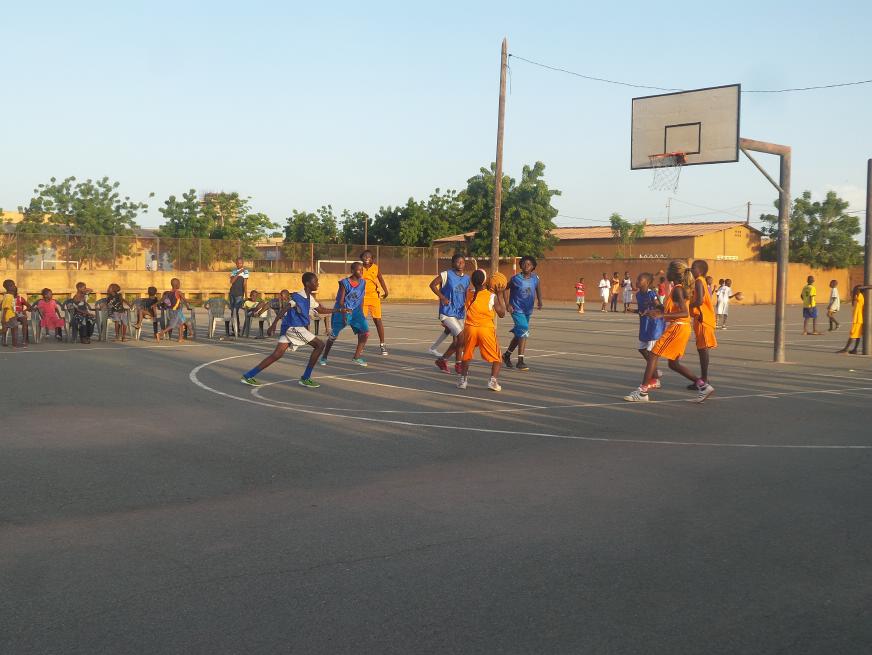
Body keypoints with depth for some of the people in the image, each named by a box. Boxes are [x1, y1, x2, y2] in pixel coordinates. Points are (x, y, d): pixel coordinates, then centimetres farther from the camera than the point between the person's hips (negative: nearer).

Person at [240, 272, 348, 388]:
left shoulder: (310, 299, 15)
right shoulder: (297, 296, -13)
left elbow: (322, 310, 30)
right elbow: (284, 310, -21)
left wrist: (339, 310, 29)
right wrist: (274, 324, -31)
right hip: (293, 327, -9)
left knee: (277, 355, 1)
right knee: (320, 345, -6)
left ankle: (248, 376, 0)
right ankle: (305, 379, -2)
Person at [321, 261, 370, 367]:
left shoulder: (362, 283, 1)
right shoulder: (344, 283, -13)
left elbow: (361, 299, 9)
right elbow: (341, 301, -15)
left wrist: (360, 313, 7)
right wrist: (344, 315, -22)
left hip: (355, 311, 4)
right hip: (342, 311, -4)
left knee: (365, 332, -11)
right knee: (333, 335, 2)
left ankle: (356, 357, 0)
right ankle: (324, 357, 19)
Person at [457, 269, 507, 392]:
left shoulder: (468, 294, 1)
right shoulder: (492, 297, -8)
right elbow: (502, 314, 3)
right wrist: (500, 295, 6)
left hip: (470, 328, 3)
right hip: (486, 329, -3)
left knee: (466, 356, 23)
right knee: (496, 358, 11)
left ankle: (463, 380, 16)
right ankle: (493, 380, -3)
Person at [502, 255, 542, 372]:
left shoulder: (535, 278, -2)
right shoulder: (516, 279, -13)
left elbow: (538, 289, 16)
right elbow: (505, 289, -1)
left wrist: (539, 301, 2)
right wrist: (507, 304, -10)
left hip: (528, 310, 6)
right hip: (517, 310, -6)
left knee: (519, 334, 16)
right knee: (524, 333, -19)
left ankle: (507, 355, 37)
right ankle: (520, 361, -15)